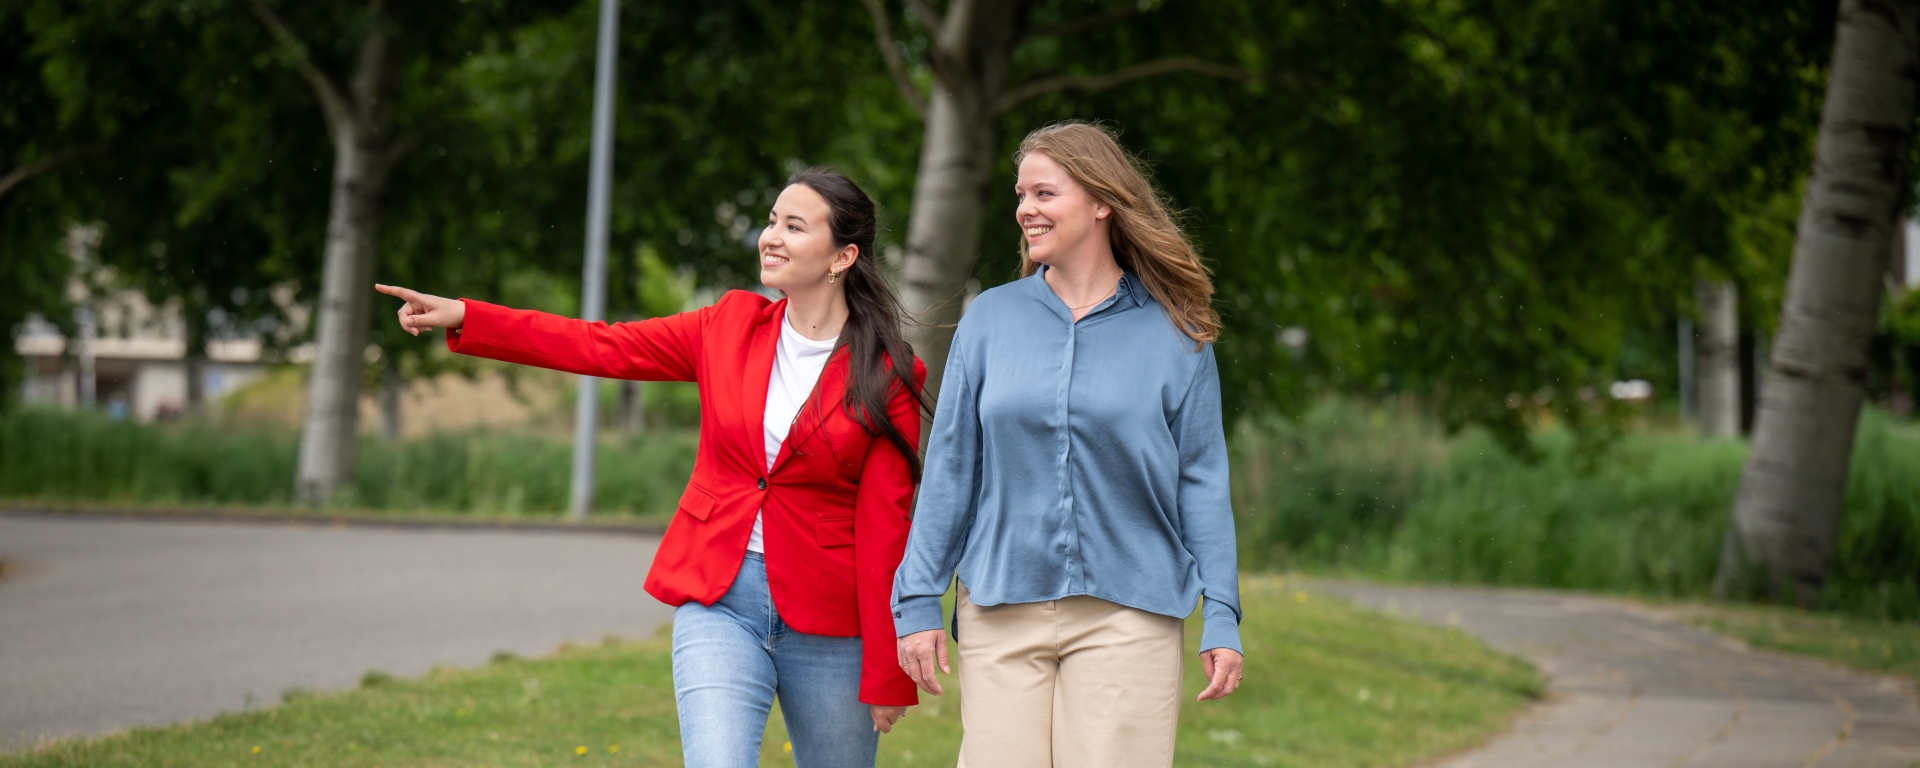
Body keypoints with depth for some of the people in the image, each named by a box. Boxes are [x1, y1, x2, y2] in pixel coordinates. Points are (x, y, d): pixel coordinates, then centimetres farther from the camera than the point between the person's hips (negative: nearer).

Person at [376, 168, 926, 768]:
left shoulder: (887, 379, -6)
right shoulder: (732, 326, 5)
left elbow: (884, 529, -7)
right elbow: (602, 347, 3)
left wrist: (887, 677, -7)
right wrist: (462, 318, -5)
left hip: (826, 619, -2)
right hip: (718, 597, 2)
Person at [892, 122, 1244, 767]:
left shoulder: (1174, 334, 4)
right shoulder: (991, 319, 8)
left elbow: (1201, 481, 4)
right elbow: (949, 470, 9)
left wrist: (1220, 618, -1)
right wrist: (918, 601, 4)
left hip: (1128, 614, -2)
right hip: (1001, 611, 2)